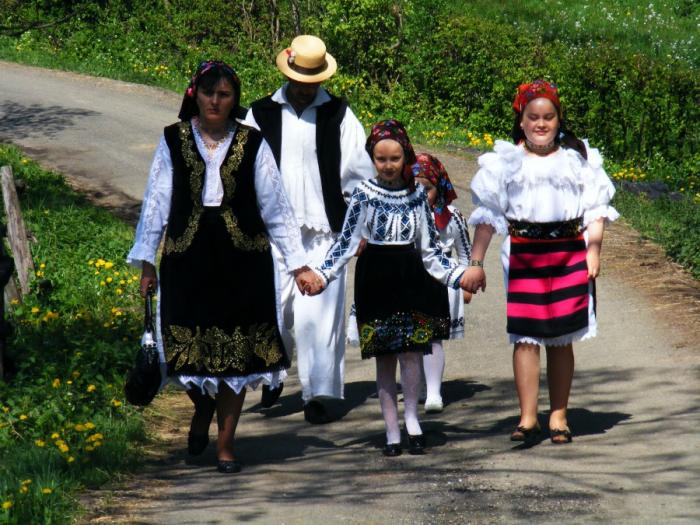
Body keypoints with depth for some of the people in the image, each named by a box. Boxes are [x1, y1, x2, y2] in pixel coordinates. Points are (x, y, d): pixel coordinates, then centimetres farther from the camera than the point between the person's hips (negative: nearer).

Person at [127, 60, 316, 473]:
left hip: (242, 261, 0)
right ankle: (203, 410, 33)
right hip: (188, 259, 0)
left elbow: (275, 207, 5)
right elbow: (157, 203, 7)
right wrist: (146, 261, 6)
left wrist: (298, 262, 3)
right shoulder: (174, 141, 3)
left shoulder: (252, 144, 2)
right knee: (190, 348, -1)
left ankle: (226, 444, 13)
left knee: (237, 352, 2)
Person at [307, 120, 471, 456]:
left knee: (411, 350, -13)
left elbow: (429, 248, 11)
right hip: (375, 276, -1)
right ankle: (392, 431, 8)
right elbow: (346, 242, -2)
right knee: (384, 357, 2)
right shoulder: (364, 194, 0)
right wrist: (321, 275, -13)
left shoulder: (417, 195, 6)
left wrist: (458, 275, 3)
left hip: (410, 277, 1)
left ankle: (411, 416, 4)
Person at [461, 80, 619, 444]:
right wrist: (476, 263, 2)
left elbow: (595, 208, 9)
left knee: (561, 339, 4)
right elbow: (487, 214, 7)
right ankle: (527, 418, -9)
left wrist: (593, 249, -5)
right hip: (523, 255, -1)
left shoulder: (578, 158, 11)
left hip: (569, 253, 1)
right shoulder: (505, 161, 9)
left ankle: (558, 416, 10)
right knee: (526, 337, -8)